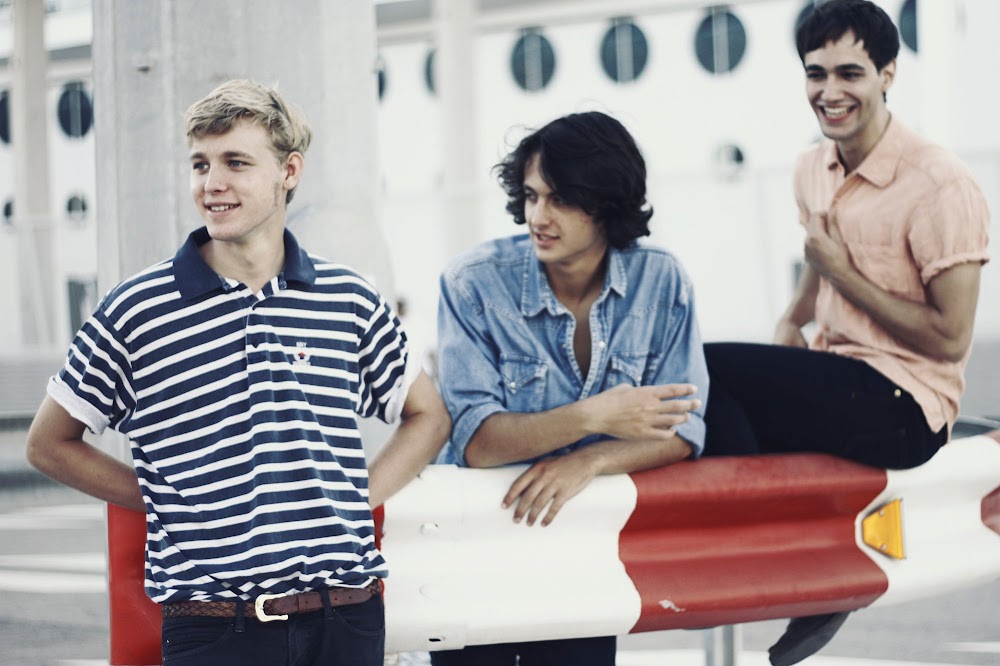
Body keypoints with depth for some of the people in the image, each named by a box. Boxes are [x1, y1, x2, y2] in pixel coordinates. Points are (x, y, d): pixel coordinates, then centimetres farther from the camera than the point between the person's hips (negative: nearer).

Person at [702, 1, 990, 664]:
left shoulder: (940, 186, -16)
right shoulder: (813, 171, 7)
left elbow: (950, 340, -16)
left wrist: (842, 273, -15)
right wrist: (793, 319, 5)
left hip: (906, 409, -7)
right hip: (837, 382, 8)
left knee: (707, 368, -20)